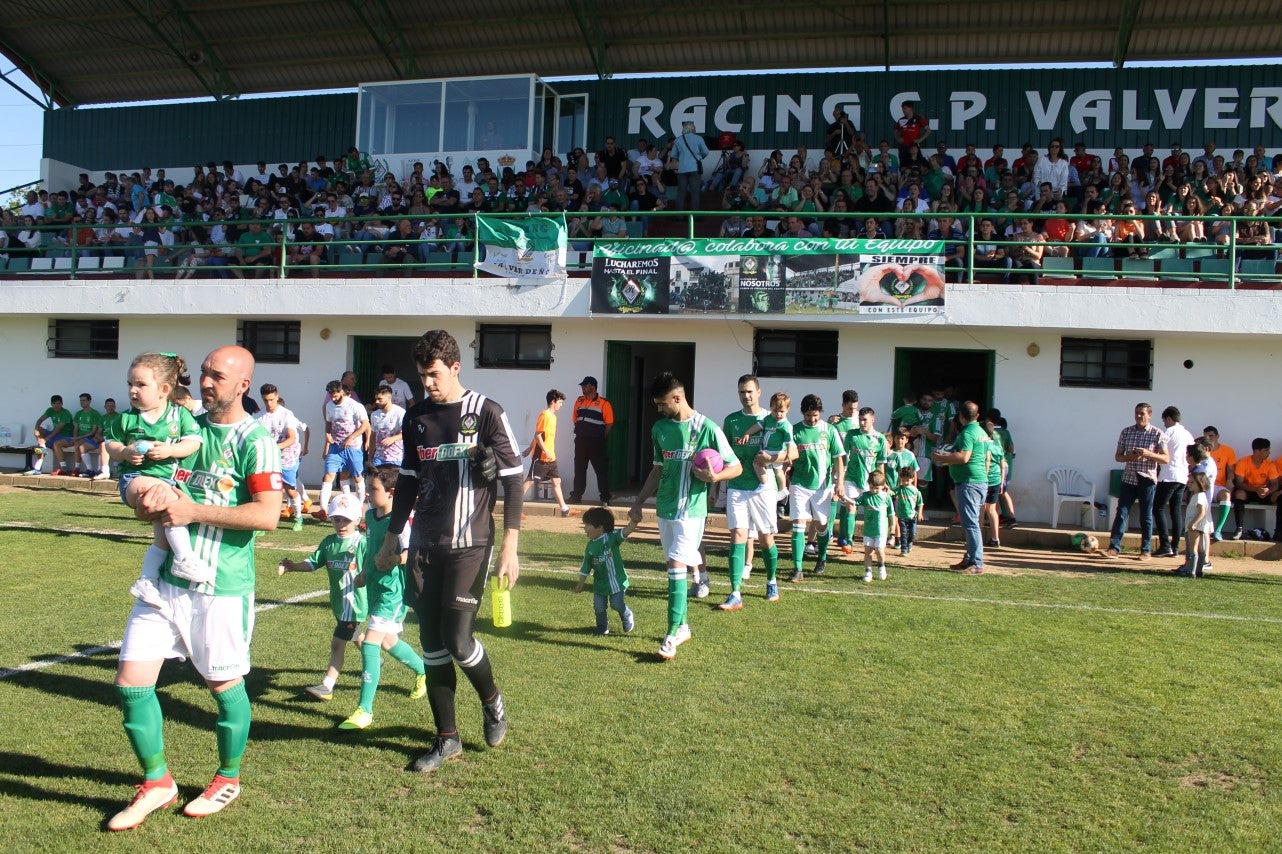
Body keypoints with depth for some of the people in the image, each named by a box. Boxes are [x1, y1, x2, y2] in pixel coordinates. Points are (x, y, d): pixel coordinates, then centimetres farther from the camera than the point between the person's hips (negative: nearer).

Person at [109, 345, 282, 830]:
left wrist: (194, 511, -19)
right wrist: (149, 497, -3)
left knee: (224, 685, 9)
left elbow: (268, 515, -21)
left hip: (221, 585, -6)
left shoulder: (253, 440, -11)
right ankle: (157, 783, 22)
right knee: (131, 680, 4)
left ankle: (228, 779, 31)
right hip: (167, 576, 6)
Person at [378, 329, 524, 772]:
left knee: (457, 640, -9)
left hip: (469, 545, -5)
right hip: (424, 547, 5)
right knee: (432, 645, 6)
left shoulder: (486, 413, -7)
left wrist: (510, 548, -11)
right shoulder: (416, 416, 8)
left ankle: (492, 701, 21)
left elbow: (513, 481, -7)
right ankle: (447, 739, 19)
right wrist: (392, 536, 18)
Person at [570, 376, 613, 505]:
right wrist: (579, 432, 8)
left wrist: (601, 439, -7)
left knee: (601, 470, -2)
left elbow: (610, 424, -9)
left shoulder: (604, 404, -8)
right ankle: (576, 495, 21)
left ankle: (605, 498, 1)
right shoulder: (579, 401, 9)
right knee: (579, 469, 12)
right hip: (580, 440, 5)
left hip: (596, 442, -5)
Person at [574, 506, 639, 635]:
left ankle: (628, 616, 29)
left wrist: (634, 520, -46)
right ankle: (602, 627, 30)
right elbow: (586, 567, 6)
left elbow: (626, 531, -28)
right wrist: (580, 584, 8)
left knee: (617, 604, -3)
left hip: (616, 580, -4)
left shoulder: (612, 537, -12)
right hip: (600, 582, 4)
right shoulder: (591, 546, -1)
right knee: (599, 606, 7)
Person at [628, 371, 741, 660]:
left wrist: (714, 477, -24)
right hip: (664, 508, 6)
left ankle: (672, 635, -11)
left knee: (676, 565, -14)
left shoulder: (707, 429, -11)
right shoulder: (660, 428, 7)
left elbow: (736, 467, -5)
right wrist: (639, 501, 14)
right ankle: (682, 626, 25)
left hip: (691, 510, -6)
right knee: (675, 566, 13)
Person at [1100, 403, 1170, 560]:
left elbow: (1166, 459, -4)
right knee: (1121, 513, -2)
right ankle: (1114, 548, -3)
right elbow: (1117, 456, 10)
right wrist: (1129, 457, -12)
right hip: (1129, 478, 3)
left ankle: (1146, 550, 12)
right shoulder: (1126, 432, 7)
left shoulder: (1158, 434, -2)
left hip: (1147, 480, -3)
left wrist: (1148, 454, -20)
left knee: (1146, 516, 4)